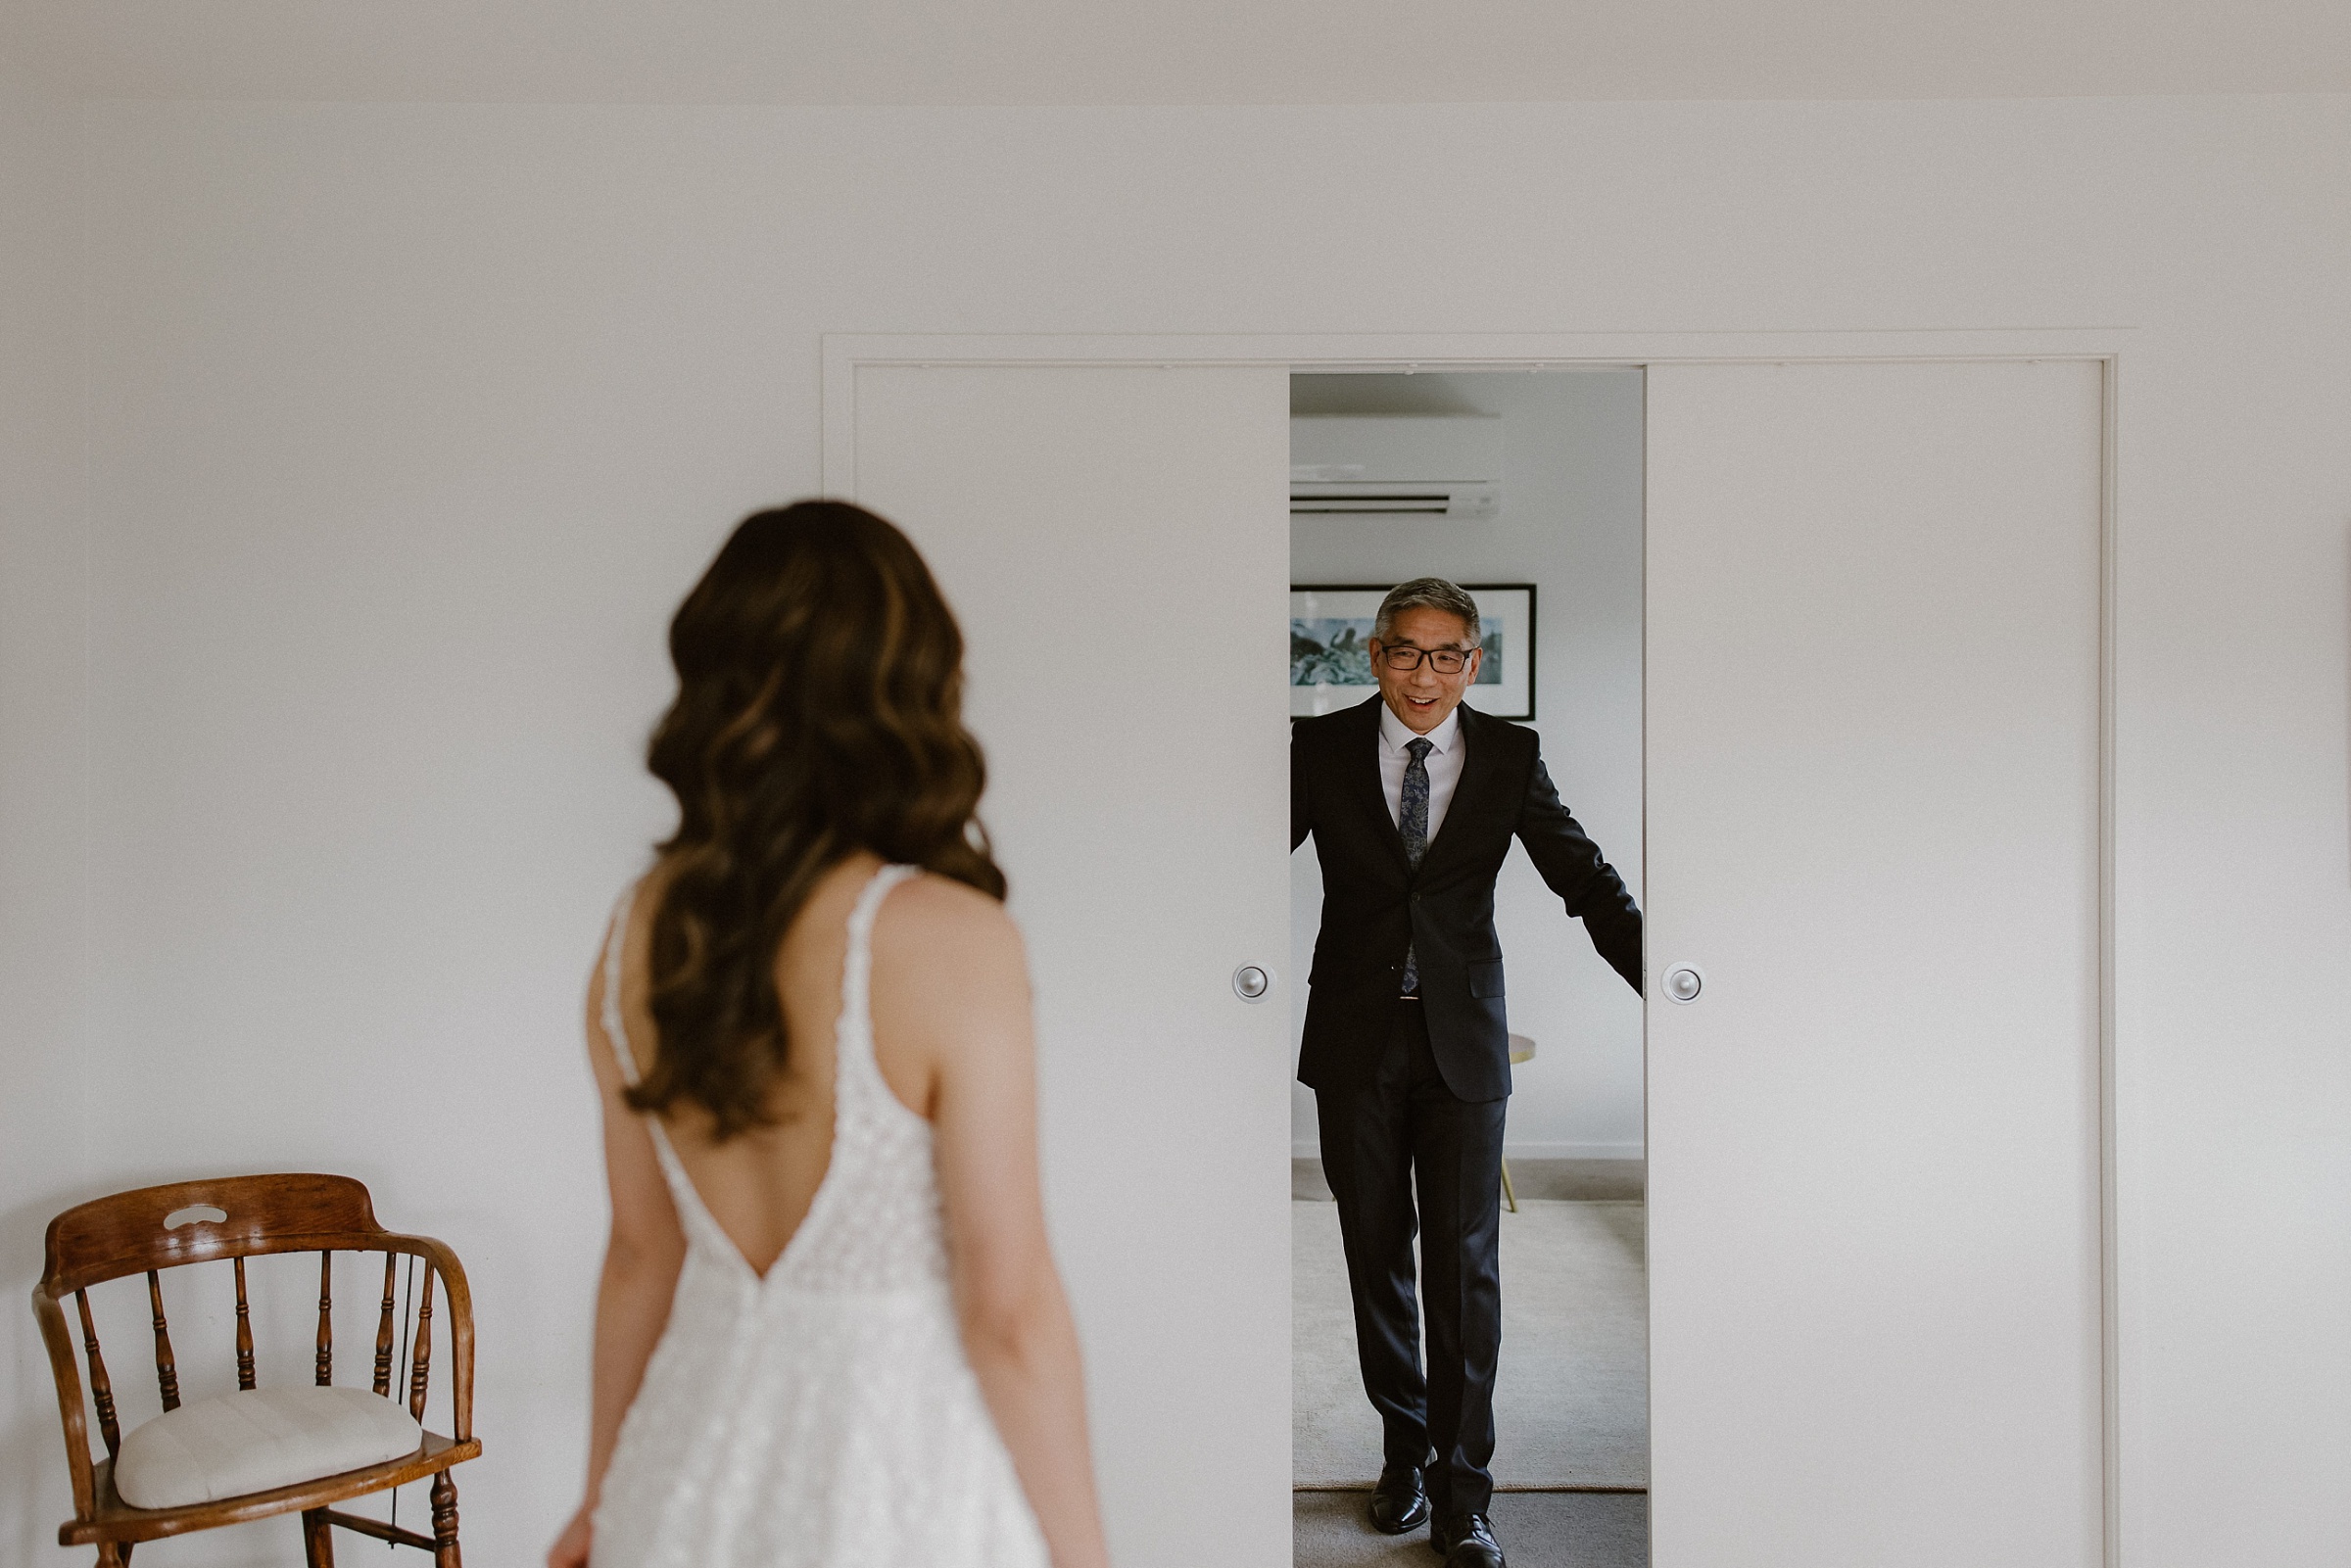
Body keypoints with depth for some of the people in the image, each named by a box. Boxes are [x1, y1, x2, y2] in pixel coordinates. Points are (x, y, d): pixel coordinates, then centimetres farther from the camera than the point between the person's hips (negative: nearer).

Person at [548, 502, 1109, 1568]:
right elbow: (1009, 1313, -18)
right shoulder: (950, 940, -23)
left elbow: (642, 1254, 5)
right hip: (902, 1476, -5)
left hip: (704, 1455, 5)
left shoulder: (641, 932, -5)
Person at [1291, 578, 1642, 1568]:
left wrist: (1659, 981, -15)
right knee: (1377, 1255, 12)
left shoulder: (1509, 755, 1)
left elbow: (1584, 877, -2)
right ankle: (1404, 1449, 31)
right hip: (1356, 1039, 1)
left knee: (1465, 1265, 1)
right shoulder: (1320, 747, 0)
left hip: (1463, 1040, 0)